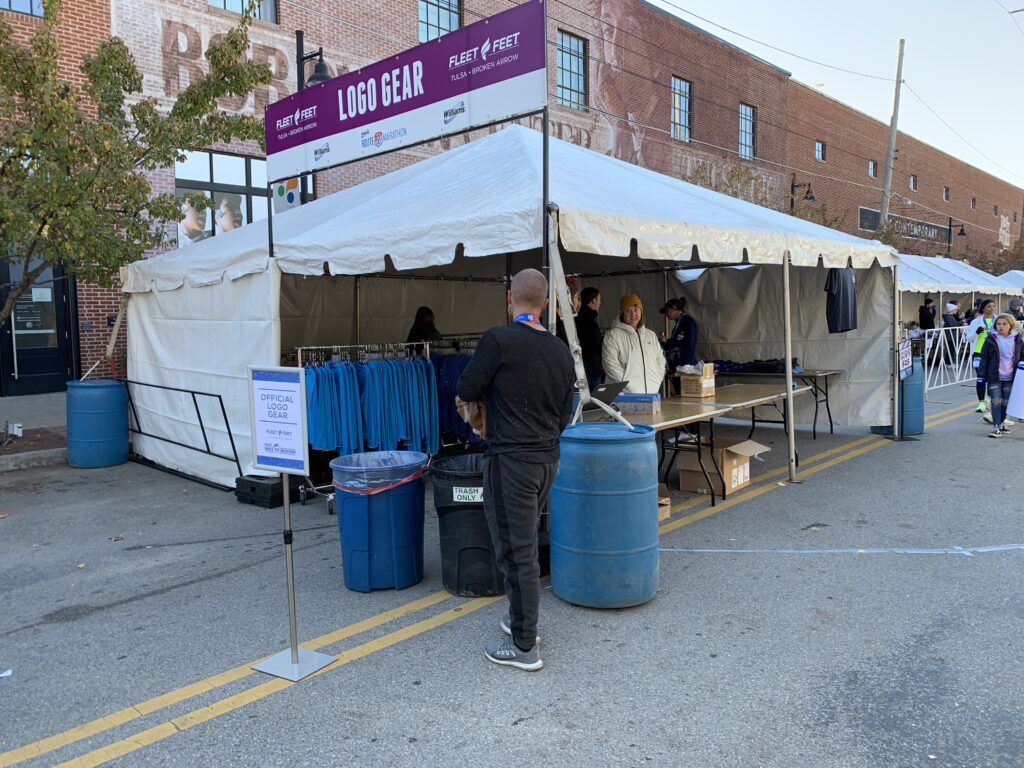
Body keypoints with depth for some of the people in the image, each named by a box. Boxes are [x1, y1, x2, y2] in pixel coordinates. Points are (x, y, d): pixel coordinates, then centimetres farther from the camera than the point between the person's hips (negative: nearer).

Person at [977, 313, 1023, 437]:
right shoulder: (991, 339, -5)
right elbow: (984, 358, -2)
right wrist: (981, 375, -4)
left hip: (1010, 377, 2)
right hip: (994, 377, -2)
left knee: (1006, 402, 11)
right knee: (996, 401, -8)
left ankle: (1001, 423, 28)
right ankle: (996, 427, -7)